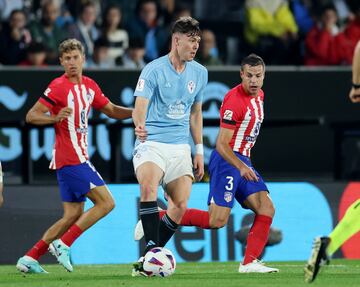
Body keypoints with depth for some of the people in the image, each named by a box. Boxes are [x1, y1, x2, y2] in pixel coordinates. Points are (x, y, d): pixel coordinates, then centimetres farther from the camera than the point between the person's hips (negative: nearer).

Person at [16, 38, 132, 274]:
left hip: (77, 159, 9)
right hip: (71, 158, -9)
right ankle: (63, 244, -10)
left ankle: (30, 259, 8)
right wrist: (55, 117, -31)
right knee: (106, 202, -12)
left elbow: (112, 111, 22)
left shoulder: (89, 86, 11)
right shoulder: (59, 87, -12)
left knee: (74, 214, 10)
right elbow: (31, 116, -13)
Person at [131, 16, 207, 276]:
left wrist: (199, 151, 18)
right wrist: (139, 125, -38)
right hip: (151, 144, -5)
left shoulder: (199, 73, 9)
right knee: (149, 187, -30)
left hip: (180, 147, 5)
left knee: (180, 206, -6)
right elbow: (140, 106, -15)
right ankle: (151, 250, -27)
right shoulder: (154, 70, -7)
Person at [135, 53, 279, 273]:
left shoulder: (259, 95, 10)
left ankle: (250, 263, -3)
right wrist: (241, 167, -30)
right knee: (217, 220, -14)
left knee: (267, 209, -3)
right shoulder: (235, 100, -19)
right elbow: (221, 144, -21)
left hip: (243, 161, 9)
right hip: (226, 161, -9)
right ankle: (160, 217, -2)